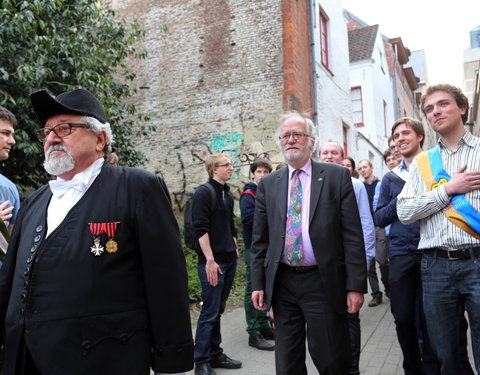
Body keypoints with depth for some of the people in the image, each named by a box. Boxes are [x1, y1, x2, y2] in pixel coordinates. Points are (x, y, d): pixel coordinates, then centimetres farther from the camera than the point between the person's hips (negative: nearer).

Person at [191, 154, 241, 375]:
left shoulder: (227, 195, 14)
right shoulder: (204, 193, -11)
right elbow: (201, 229, -17)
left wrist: (234, 250, 15)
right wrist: (210, 260, -20)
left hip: (229, 259, 8)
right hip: (213, 262, -8)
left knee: (218, 310, 15)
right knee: (210, 312, -2)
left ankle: (215, 354, 25)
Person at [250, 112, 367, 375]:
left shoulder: (337, 176, -1)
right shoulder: (268, 184, 8)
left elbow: (352, 235, -5)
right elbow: (259, 240, 8)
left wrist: (356, 285, -8)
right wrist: (258, 284, 3)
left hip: (324, 282, -3)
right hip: (281, 284, 3)